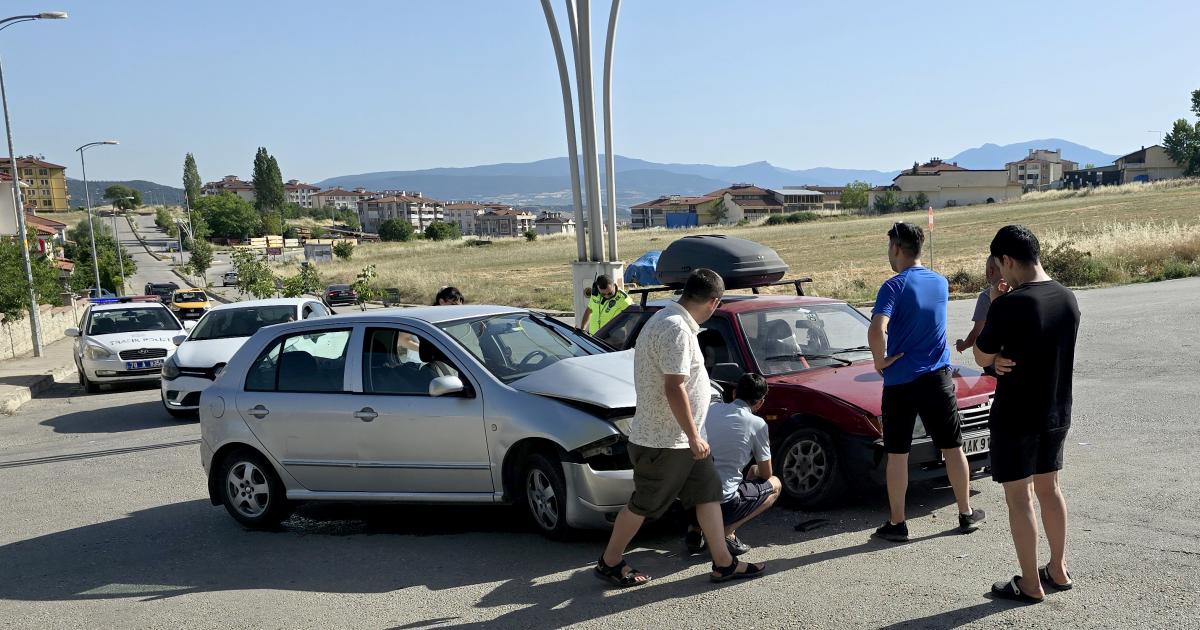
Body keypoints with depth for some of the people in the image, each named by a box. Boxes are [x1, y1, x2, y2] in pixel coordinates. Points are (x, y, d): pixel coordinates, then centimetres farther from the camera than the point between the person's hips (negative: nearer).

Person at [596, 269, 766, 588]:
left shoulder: (667, 319, 9)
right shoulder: (676, 330, -24)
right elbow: (674, 388, -29)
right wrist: (694, 437, -21)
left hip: (680, 438, 10)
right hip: (662, 441, -10)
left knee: (709, 492, 12)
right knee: (643, 504, 5)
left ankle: (724, 563, 19)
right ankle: (609, 563, 21)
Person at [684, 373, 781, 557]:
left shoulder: (711, 409, 9)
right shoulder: (757, 424, -5)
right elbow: (766, 474, 8)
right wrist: (755, 471, 32)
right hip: (722, 502, -5)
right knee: (775, 485, 20)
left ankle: (695, 528, 15)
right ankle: (727, 531, -1)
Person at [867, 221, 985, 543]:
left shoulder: (894, 287, -14)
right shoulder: (941, 283, 5)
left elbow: (877, 330, -29)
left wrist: (880, 360, -13)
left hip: (900, 381, -4)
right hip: (937, 377, 5)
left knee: (897, 454, 6)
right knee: (953, 448, 15)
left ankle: (896, 524, 12)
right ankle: (966, 514, 27)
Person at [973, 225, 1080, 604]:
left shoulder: (1008, 306, -23)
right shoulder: (1067, 298, 1)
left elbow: (982, 357, -9)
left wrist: (993, 308, -4)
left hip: (1015, 418, -7)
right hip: (1057, 414, 7)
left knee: (1018, 497, 4)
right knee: (1048, 488, 20)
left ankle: (1030, 585, 13)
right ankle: (1058, 571, 31)